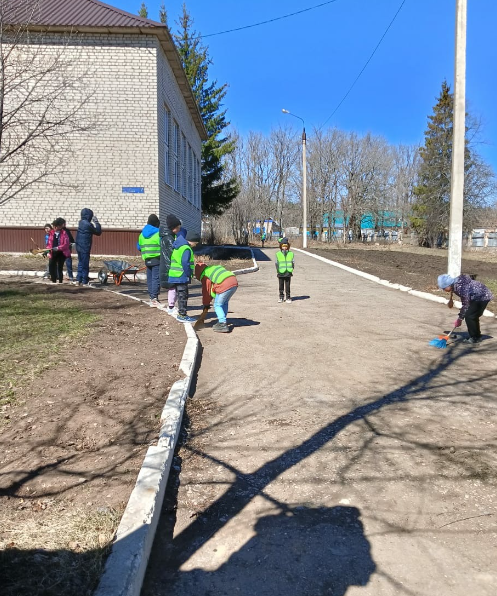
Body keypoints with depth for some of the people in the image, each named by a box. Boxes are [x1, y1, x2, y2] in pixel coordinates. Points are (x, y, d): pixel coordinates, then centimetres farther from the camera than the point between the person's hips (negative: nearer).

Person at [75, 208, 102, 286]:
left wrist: (94, 222, 7)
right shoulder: (88, 225, -17)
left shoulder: (81, 222, 7)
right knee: (85, 265, 0)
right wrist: (96, 222, 0)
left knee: (80, 264, 16)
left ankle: (78, 280, 15)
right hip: (85, 248, -8)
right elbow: (98, 232, -7)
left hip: (79, 247, 8)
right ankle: (85, 282, 5)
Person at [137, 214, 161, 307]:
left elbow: (139, 246, 17)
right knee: (156, 278, -7)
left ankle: (152, 298, 17)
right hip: (157, 259, -6)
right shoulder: (158, 233, -10)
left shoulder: (142, 233, 11)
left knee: (149, 279, 11)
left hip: (147, 260, 7)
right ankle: (154, 298, -11)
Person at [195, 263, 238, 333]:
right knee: (225, 303, 24)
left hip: (225, 285, -8)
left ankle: (223, 325, -1)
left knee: (217, 305, 5)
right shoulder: (214, 267, 32)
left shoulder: (204, 276, 7)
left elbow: (206, 291, 12)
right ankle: (221, 321, 30)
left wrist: (206, 304, 24)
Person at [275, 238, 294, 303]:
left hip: (288, 273, 0)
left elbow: (293, 263, 8)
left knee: (287, 286, 5)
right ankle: (281, 297, 18)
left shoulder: (291, 254, 3)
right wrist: (277, 271, 2)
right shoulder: (278, 254, 0)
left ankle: (288, 297, 14)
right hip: (280, 273, 0)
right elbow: (277, 263, 4)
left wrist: (292, 270, 4)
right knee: (281, 286, 7)